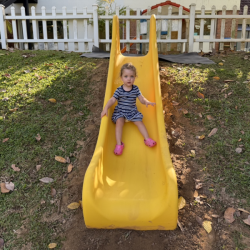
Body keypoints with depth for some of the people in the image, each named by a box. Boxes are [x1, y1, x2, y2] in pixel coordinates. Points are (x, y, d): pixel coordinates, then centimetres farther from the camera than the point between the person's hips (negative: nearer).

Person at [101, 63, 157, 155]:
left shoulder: (135, 89, -3)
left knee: (139, 122, -14)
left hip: (132, 111, 2)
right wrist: (106, 108, -30)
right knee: (119, 122, -24)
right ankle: (119, 144, -26)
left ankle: (147, 139, -8)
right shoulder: (119, 90, -10)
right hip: (120, 111, -2)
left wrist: (146, 102, -27)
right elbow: (112, 100, -14)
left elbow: (141, 99, -4)